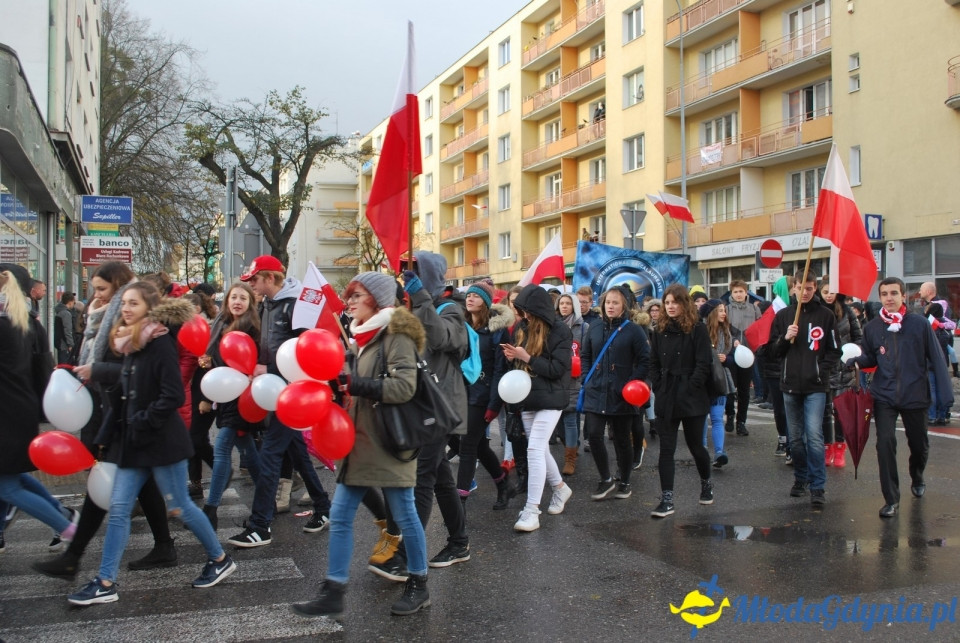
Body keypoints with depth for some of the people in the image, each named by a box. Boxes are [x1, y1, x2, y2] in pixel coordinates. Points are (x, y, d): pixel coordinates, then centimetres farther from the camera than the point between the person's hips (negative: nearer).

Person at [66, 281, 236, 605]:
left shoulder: (161, 343, -15)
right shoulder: (130, 344, 10)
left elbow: (173, 396, -21)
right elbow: (126, 397, 15)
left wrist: (142, 423, -19)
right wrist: (106, 438, 12)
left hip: (162, 441, -8)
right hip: (133, 442, 8)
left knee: (179, 507, 4)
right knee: (118, 509, 6)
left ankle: (220, 560, 22)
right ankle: (105, 583, 14)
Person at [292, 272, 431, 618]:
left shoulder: (396, 334, -12)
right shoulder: (362, 337, 14)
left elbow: (404, 386, -24)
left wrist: (354, 384, -24)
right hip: (359, 441, 8)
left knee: (404, 515, 6)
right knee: (340, 517, 6)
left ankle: (418, 586, 22)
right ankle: (333, 593, 13)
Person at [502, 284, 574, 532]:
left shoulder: (559, 331, -10)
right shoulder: (523, 328, 8)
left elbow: (557, 368, -15)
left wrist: (527, 357, -21)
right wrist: (513, 357, -6)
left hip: (550, 399, -7)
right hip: (527, 397, 7)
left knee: (535, 450, -13)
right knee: (540, 449, 14)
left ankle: (531, 510, -11)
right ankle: (560, 488, 37)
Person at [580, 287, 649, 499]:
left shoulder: (633, 330, -4)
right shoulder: (594, 329, 7)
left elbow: (645, 360, -5)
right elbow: (585, 356, 16)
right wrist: (587, 379, 4)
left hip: (621, 396, -3)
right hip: (595, 393, 3)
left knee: (622, 440, 8)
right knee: (593, 434, -9)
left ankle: (624, 482, 25)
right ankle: (605, 480, 8)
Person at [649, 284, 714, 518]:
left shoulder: (697, 329, -5)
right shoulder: (660, 331, 8)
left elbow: (703, 364, -10)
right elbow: (654, 364, 10)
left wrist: (690, 389, -15)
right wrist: (659, 388, -1)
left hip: (692, 399, -3)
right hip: (666, 399, 4)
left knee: (695, 445, 10)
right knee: (666, 449, 0)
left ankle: (706, 483, 37)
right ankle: (666, 499, 2)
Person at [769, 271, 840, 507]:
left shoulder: (825, 316, 3)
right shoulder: (783, 316, 8)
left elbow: (834, 350, 6)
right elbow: (773, 350, 9)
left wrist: (822, 370, -8)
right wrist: (785, 338, -10)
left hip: (815, 387, -3)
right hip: (790, 385, 3)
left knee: (814, 436, -11)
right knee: (795, 438, 11)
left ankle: (817, 487, -6)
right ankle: (801, 479, 25)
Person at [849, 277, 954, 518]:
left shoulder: (919, 324, -7)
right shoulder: (872, 327, -1)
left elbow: (936, 359, -5)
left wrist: (945, 393, -9)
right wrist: (857, 360, -14)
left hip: (915, 395, 0)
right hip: (884, 396, 0)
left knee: (919, 444, 15)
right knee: (885, 442, -13)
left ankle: (917, 478, 48)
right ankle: (891, 499, -3)